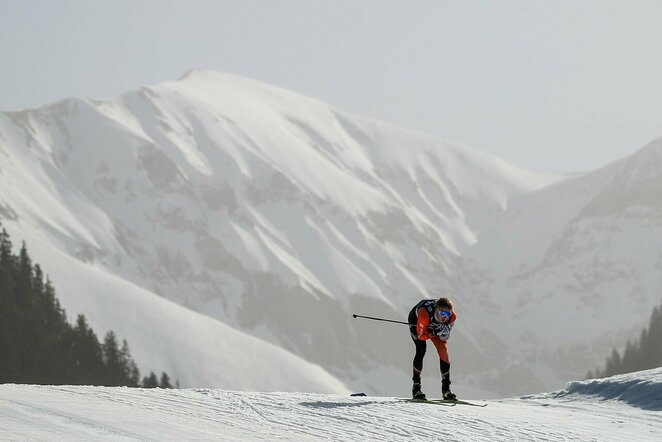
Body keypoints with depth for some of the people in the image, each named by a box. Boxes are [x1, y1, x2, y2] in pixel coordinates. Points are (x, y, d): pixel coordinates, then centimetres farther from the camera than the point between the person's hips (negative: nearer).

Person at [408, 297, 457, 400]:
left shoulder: (452, 317, -32)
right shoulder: (425, 314, -45)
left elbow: (444, 339, -18)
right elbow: (421, 336, -32)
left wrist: (444, 334, -40)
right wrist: (434, 334, -46)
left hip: (433, 326, 4)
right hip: (416, 321, -4)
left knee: (444, 351, -9)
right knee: (421, 349, -23)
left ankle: (446, 389, 0)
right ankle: (416, 386, -13)